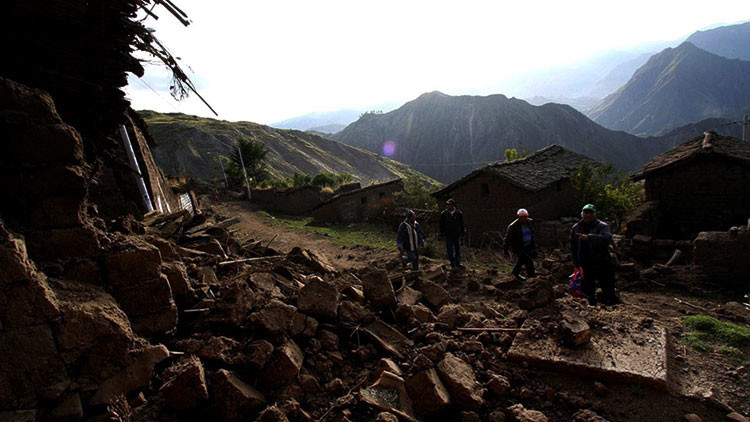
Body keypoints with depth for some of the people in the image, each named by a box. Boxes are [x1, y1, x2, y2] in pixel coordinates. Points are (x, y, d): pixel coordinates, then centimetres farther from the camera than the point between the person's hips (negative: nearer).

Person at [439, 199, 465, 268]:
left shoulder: (459, 213, -2)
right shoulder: (443, 214, -4)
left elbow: (461, 224, 7)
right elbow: (441, 225, 3)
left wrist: (462, 232, 6)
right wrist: (441, 233, 0)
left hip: (457, 234, 1)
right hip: (448, 235, -1)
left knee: (458, 249, 9)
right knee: (450, 250, 2)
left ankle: (458, 263, 20)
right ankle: (453, 264, 12)